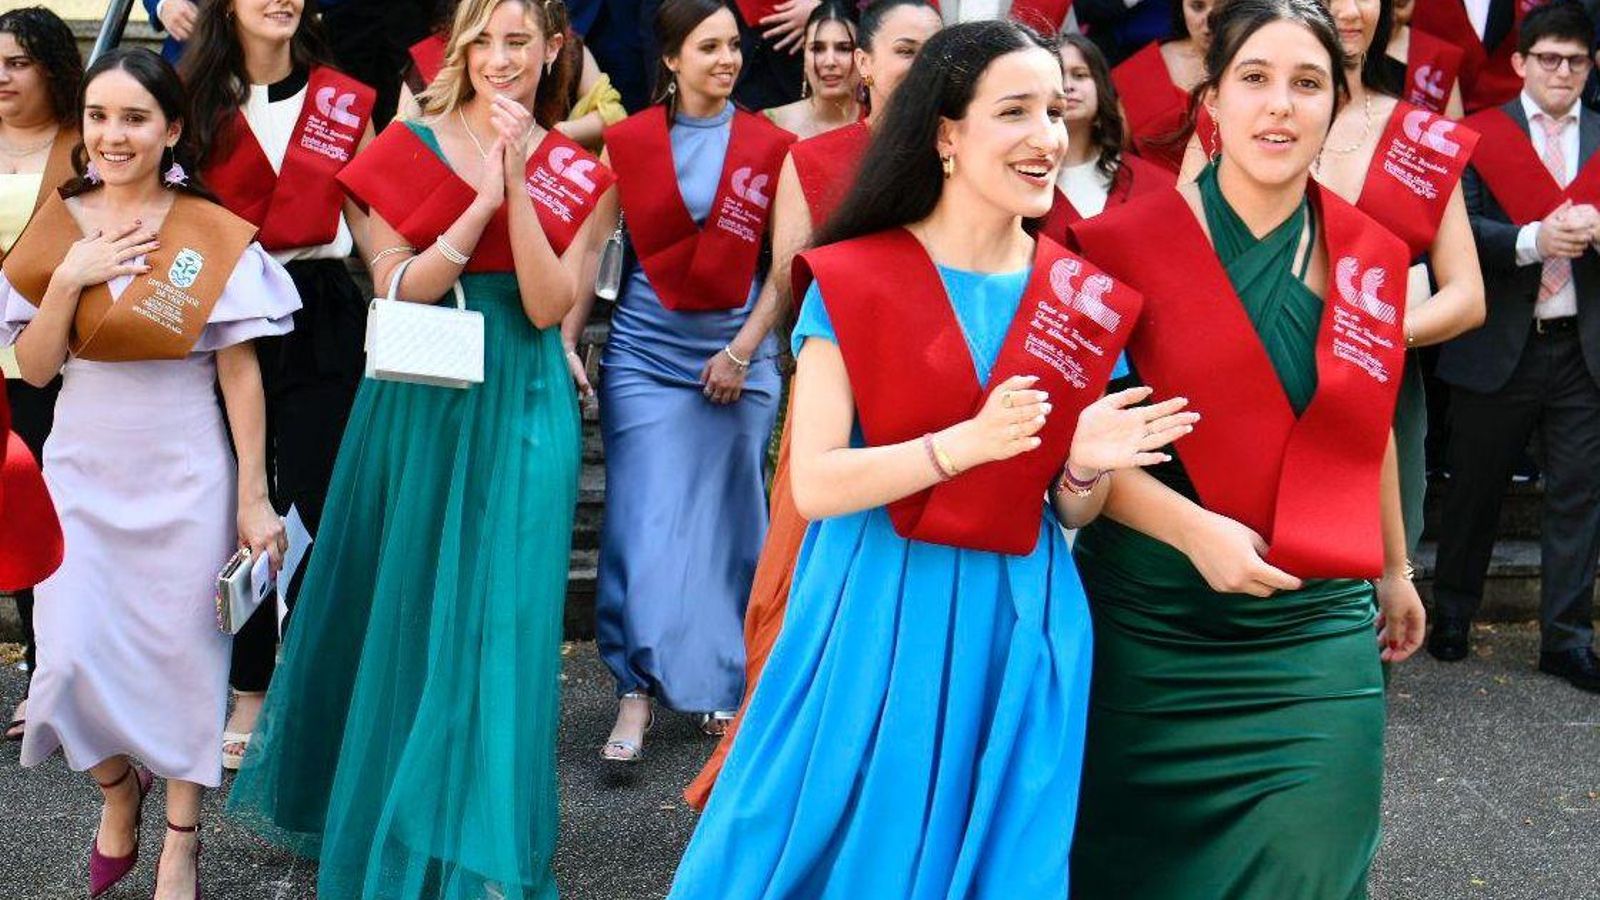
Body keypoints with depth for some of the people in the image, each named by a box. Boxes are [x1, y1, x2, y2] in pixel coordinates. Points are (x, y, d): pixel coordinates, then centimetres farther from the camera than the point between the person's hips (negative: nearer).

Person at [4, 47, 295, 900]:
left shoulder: (213, 237, -8)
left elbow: (240, 372, -7)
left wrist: (254, 499, -7)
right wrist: (70, 277, -13)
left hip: (184, 475, -3)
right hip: (82, 470, 3)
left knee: (183, 660, 5)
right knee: (73, 661, -1)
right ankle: (119, 789, 30)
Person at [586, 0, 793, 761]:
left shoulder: (771, 147, 2)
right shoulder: (627, 142, 1)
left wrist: (743, 351, -6)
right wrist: (568, 340, -6)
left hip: (737, 354, 1)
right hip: (645, 354, 0)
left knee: (725, 526, 7)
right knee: (643, 526, -3)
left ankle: (722, 688, 18)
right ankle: (636, 695, 1)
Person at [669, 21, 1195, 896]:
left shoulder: (1088, 300, 3)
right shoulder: (852, 279, -7)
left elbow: (1070, 511, 9)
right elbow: (814, 484, -13)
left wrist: (1088, 464, -14)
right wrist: (968, 442, -24)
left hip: (1019, 627, 3)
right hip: (875, 616, -3)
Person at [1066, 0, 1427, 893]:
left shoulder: (1375, 259, 3)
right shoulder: (1121, 244, -8)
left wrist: (1395, 570, 27)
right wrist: (1195, 528, -21)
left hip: (1318, 638, 2)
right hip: (1148, 627, -2)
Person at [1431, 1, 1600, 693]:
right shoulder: (1477, 136, 1)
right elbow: (1460, 231, -8)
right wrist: (1532, 240, -22)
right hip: (1499, 344, -2)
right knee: (1475, 485, 11)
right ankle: (1452, 613, 29)